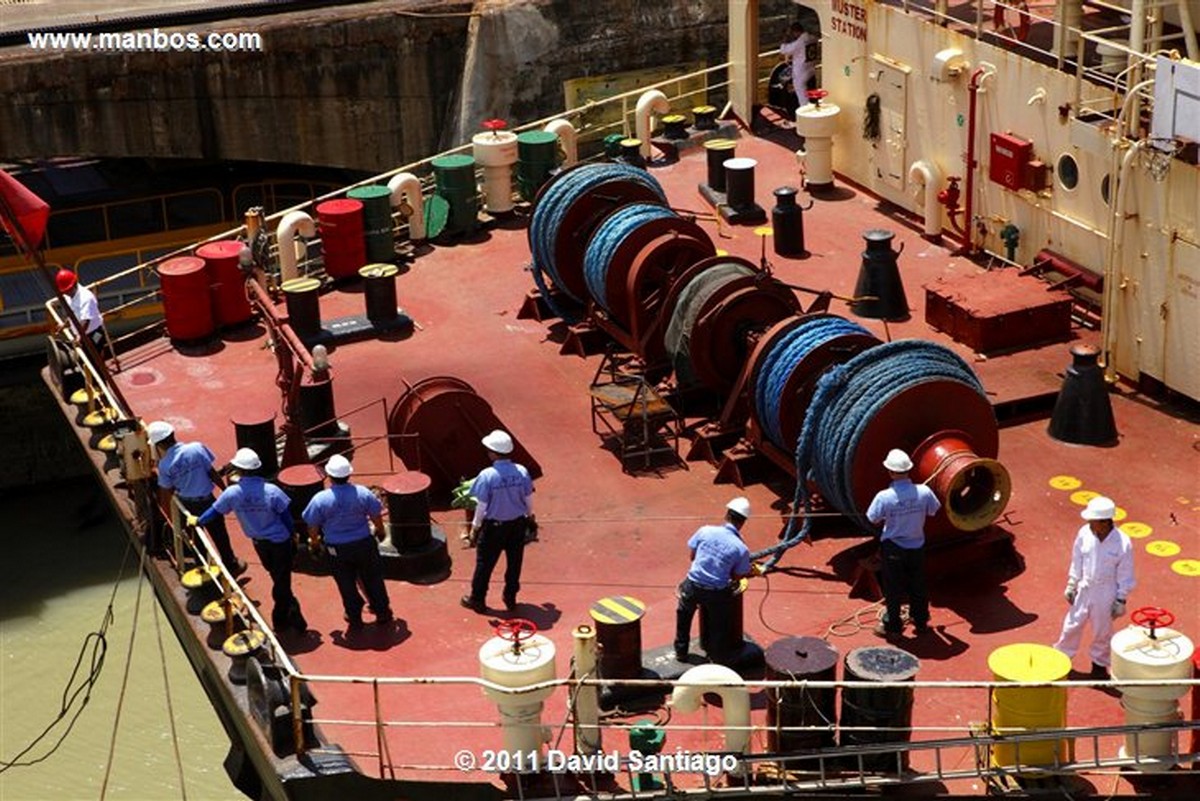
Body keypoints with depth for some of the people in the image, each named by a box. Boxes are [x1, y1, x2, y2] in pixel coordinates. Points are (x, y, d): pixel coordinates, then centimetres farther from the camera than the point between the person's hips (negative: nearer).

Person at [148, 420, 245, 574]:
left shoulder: (164, 465, -15)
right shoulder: (197, 448, -18)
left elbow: (165, 496, -8)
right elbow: (211, 472, -11)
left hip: (186, 504, 1)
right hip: (206, 501, -1)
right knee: (219, 534, 18)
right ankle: (231, 565, 33)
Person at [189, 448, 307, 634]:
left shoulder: (232, 493, -15)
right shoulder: (272, 491, -22)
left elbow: (215, 511, 2)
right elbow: (286, 517, -12)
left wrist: (197, 521, 21)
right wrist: (293, 536, 4)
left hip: (259, 543, 3)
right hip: (280, 542, -3)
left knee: (278, 580, 19)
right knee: (282, 582, 6)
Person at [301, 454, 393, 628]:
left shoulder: (320, 499, -20)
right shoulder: (363, 493, -17)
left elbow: (313, 526, -7)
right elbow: (376, 516, -3)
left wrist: (314, 540, 14)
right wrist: (380, 530, 18)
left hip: (337, 549, -1)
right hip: (363, 543, 1)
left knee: (346, 584, 18)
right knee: (373, 579, 19)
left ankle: (354, 617, 31)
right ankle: (382, 612, 32)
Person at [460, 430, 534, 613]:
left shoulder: (487, 475, -22)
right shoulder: (522, 472, -12)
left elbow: (481, 506, -15)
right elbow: (528, 499, 0)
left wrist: (475, 526, -1)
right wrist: (530, 516, 20)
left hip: (494, 526, -3)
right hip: (517, 524, 3)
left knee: (485, 563, 14)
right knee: (514, 563, 19)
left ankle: (477, 599, 28)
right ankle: (510, 598, 32)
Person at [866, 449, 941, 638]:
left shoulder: (884, 497, -25)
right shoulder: (924, 492, -16)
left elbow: (873, 520, -11)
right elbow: (933, 511, 1)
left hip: (893, 548, -3)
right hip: (917, 546, 3)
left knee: (893, 589, 13)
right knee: (918, 587, 20)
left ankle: (892, 625, 24)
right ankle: (921, 621, 36)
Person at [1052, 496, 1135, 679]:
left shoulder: (1122, 543, -23)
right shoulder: (1084, 533, -14)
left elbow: (1125, 575, -12)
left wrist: (1121, 601, -8)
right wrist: (1071, 585, 7)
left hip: (1106, 594, -3)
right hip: (1084, 589, 3)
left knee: (1102, 631, 15)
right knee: (1072, 625, 17)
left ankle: (1099, 664, 37)